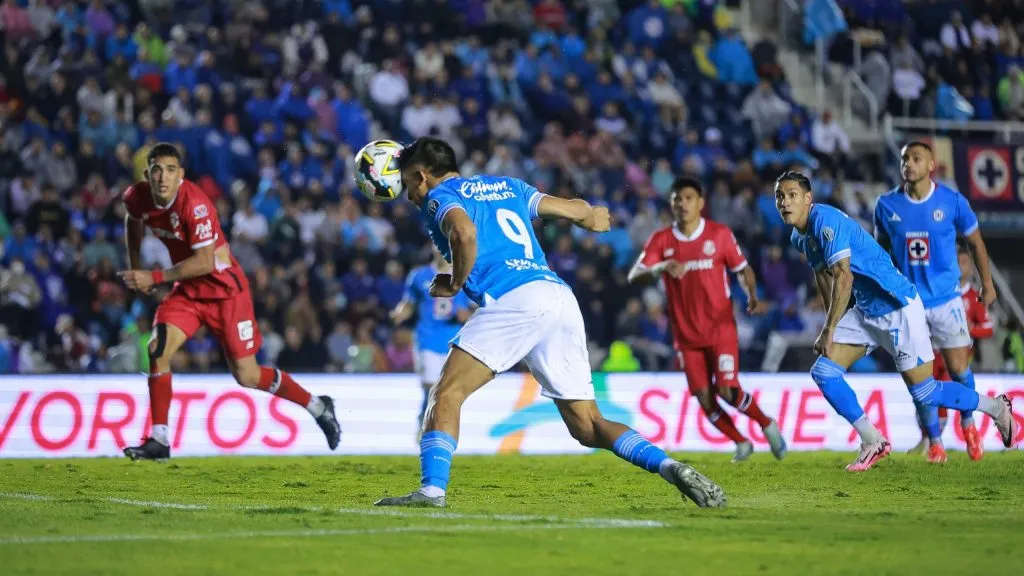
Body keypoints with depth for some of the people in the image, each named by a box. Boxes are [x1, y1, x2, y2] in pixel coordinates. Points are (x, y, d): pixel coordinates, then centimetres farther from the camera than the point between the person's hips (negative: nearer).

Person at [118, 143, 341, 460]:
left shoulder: (195, 204, -28)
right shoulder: (138, 197, -7)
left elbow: (204, 262, -28)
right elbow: (133, 220, 19)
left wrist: (155, 278, -27)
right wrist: (135, 267, 13)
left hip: (225, 288, -6)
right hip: (188, 290, 6)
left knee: (246, 375, -2)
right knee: (157, 348, -16)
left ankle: (317, 407, 20)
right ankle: (159, 441, -9)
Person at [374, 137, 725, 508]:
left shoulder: (439, 196, 9)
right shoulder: (507, 186, 30)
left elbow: (465, 233, -14)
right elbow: (577, 211, 34)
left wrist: (456, 283, 1)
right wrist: (592, 217, 57)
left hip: (515, 299, -7)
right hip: (562, 298, 7)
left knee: (447, 394, -3)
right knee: (587, 426, 8)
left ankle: (432, 489, -17)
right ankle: (669, 466, -11)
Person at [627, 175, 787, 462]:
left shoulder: (720, 234, -3)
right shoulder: (661, 240, 0)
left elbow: (743, 269, 5)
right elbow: (634, 276, -10)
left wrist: (752, 295, -15)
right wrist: (662, 267, -30)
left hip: (720, 328, -2)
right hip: (686, 336, 3)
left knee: (728, 391, -13)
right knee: (705, 400, -2)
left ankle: (768, 425, 14)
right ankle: (741, 443, 21)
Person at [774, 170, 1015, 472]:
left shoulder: (826, 221, -22)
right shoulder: (799, 237, 7)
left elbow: (843, 277, -25)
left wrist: (828, 330, -20)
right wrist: (833, 326, 23)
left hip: (898, 308, -9)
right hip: (865, 312, 9)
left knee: (924, 392, -4)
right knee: (823, 371, -2)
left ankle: (997, 408, 18)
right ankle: (872, 442, 7)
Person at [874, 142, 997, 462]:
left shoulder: (952, 202, -7)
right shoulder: (887, 205, -4)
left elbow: (975, 242, 6)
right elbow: (881, 249, 10)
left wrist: (987, 284, 10)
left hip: (946, 300, -1)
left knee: (958, 368, 2)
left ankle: (968, 423, 28)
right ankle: (934, 443, 11)